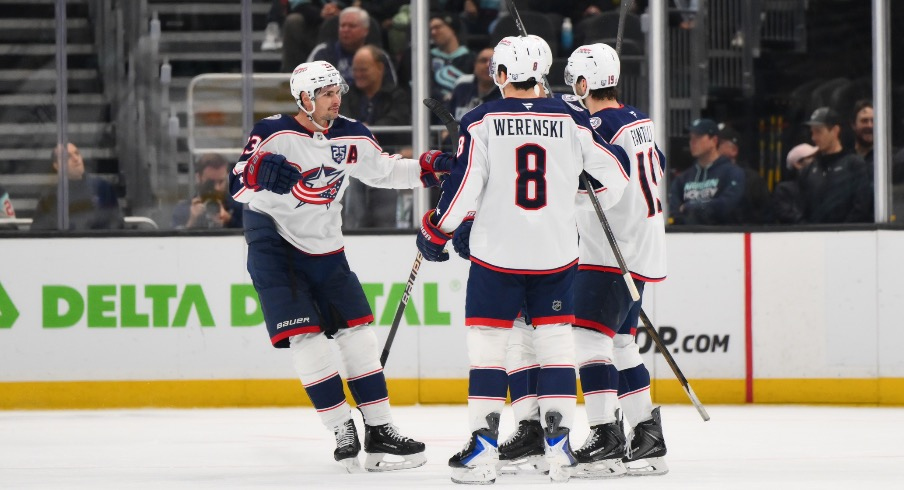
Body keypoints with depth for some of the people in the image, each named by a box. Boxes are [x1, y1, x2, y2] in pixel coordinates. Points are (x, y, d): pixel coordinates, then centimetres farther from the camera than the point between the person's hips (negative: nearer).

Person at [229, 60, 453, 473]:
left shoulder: (352, 137, 2)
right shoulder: (273, 134, -15)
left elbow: (383, 171, 18)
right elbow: (238, 187, -19)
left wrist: (426, 169, 4)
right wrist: (258, 173, -39)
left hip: (325, 246, 6)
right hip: (274, 243, -6)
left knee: (356, 328, 1)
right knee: (304, 335, -13)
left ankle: (379, 431, 5)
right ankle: (342, 431, -7)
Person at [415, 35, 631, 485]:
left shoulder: (481, 122, -6)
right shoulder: (571, 120, 1)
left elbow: (463, 188, -8)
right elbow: (615, 170, 8)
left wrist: (434, 230, 6)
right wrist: (595, 206, 29)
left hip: (496, 252, -2)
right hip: (556, 253, 2)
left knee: (487, 342, 5)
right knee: (555, 339, 11)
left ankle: (482, 450, 0)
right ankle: (559, 445, 6)